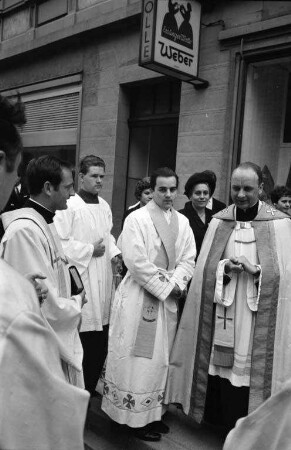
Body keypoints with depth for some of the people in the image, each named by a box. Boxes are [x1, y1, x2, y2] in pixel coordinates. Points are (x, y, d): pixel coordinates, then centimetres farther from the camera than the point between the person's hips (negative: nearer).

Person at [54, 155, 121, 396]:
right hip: (80, 278, -7)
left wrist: (114, 251, 6)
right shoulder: (69, 205, -11)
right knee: (83, 336, -2)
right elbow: (60, 241, -15)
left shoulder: (104, 206, 12)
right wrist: (89, 250, -12)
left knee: (101, 337, 12)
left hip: (103, 276, 7)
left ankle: (92, 384, 29)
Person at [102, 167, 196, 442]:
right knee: (139, 358, 2)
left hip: (169, 299, 6)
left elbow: (188, 259, 6)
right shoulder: (137, 219, -10)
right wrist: (165, 287, -14)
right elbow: (136, 262, -17)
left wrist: (175, 284, -11)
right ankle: (137, 417, 15)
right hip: (140, 297, -6)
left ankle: (153, 412, 27)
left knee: (159, 358, 13)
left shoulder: (182, 222, 8)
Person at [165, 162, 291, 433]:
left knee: (251, 371, 2)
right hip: (222, 314, 2)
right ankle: (222, 421, 27)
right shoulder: (218, 221, 6)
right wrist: (224, 267, -13)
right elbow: (204, 268, 6)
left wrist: (255, 270, -19)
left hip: (259, 316, -2)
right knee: (222, 370, 6)